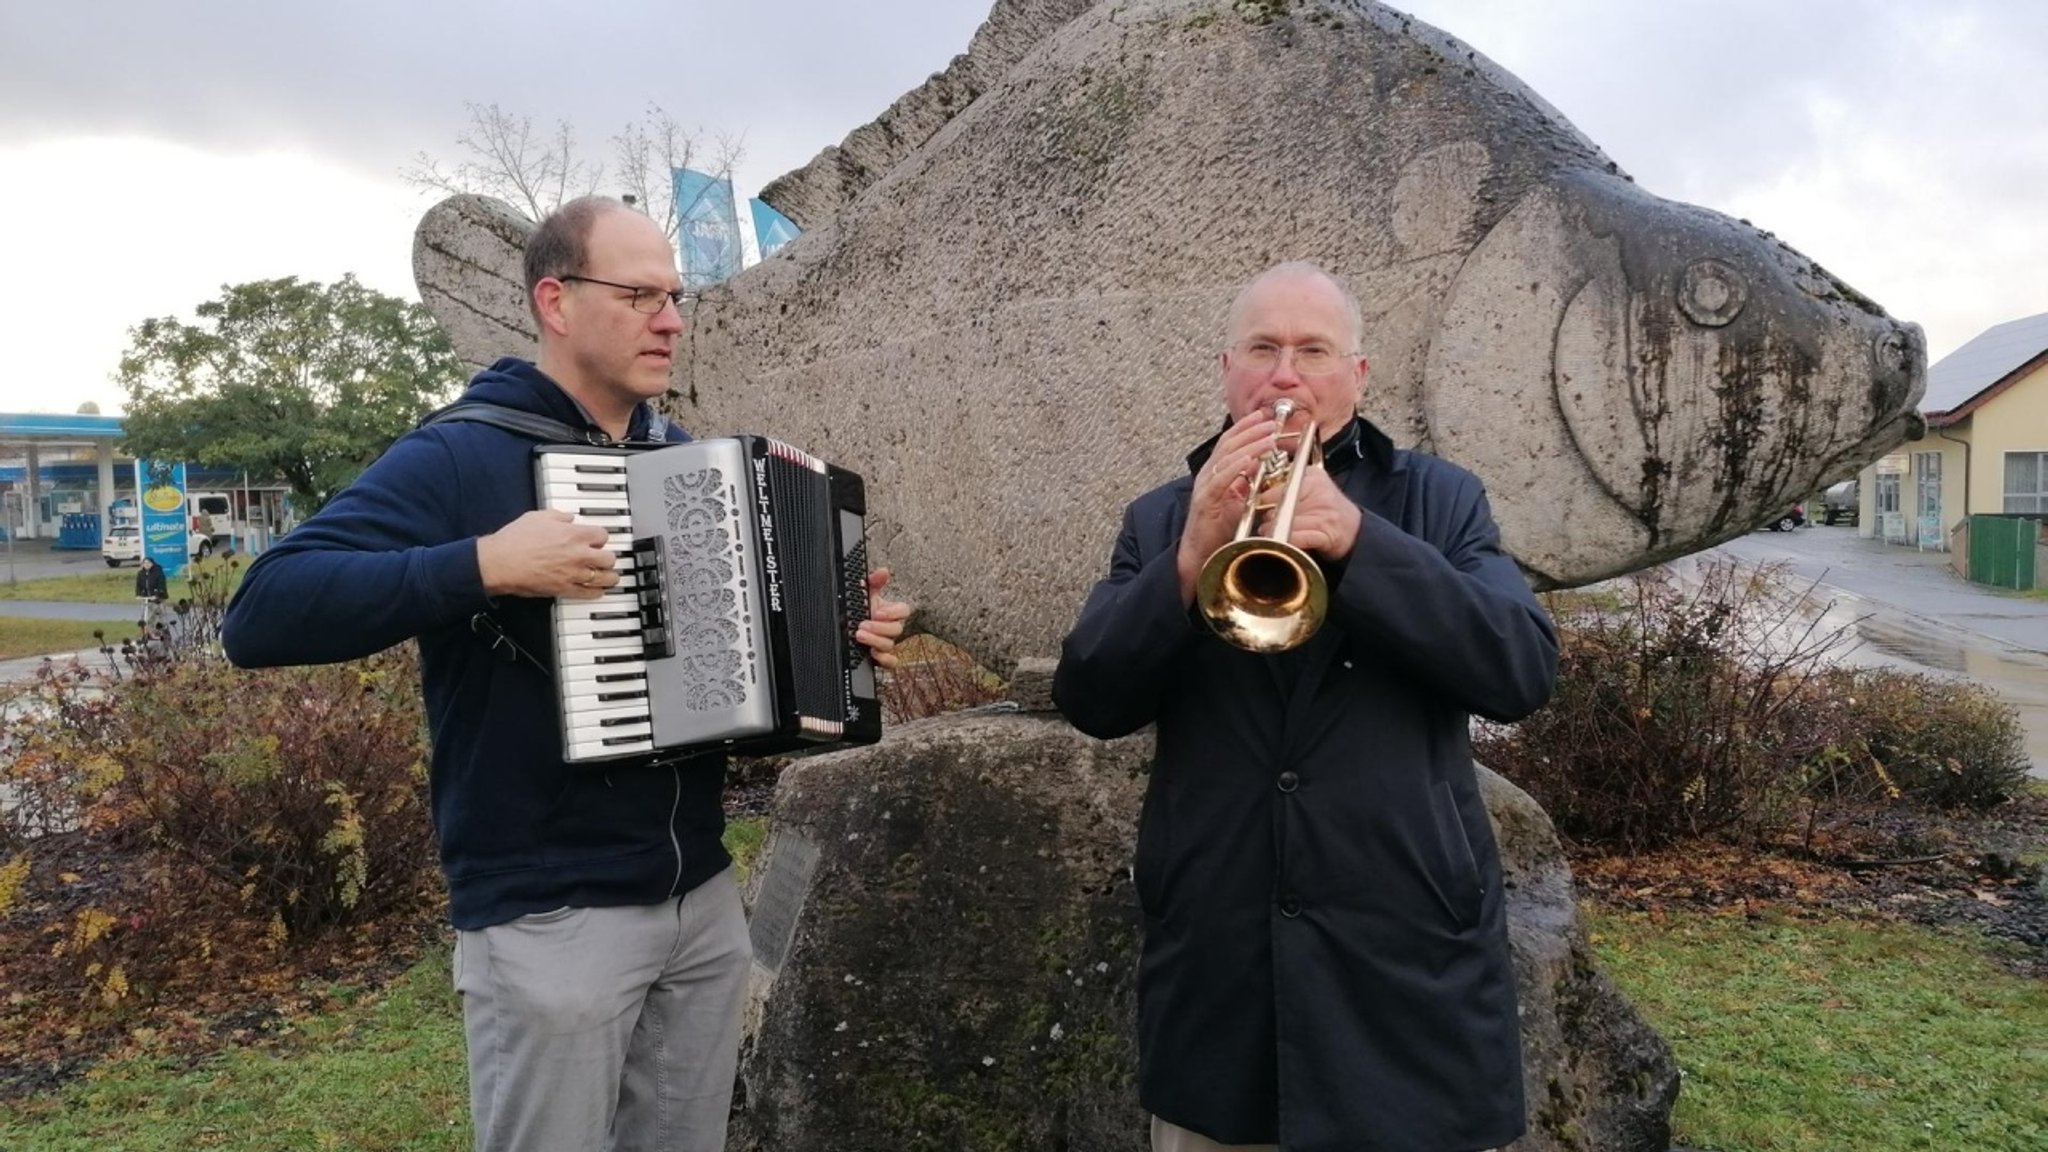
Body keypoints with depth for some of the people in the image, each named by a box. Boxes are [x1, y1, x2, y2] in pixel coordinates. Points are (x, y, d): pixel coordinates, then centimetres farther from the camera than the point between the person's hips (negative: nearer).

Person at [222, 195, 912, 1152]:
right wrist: (484, 565, -29)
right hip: (549, 919, -6)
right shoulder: (461, 455, -11)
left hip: (705, 898, 6)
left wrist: (840, 637, 3)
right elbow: (263, 614, -21)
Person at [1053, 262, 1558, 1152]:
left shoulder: (1439, 501, 5)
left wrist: (1357, 541, -21)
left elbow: (1524, 670, -9)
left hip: (1408, 963, -1)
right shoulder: (1159, 521, 7)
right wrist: (1192, 559, -20)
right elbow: (1090, 700, -4)